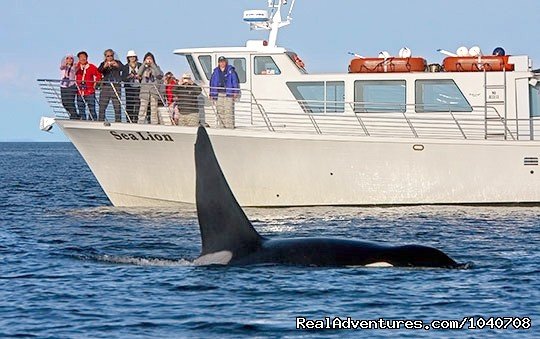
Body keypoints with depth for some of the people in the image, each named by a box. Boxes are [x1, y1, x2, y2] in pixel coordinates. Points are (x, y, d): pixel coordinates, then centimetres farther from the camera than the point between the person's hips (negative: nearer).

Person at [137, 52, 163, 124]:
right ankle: (140, 123, -10)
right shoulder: (143, 68, 16)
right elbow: (138, 74, -4)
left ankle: (154, 124, -2)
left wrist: (152, 65, -4)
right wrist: (144, 64, -3)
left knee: (154, 109, -3)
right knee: (142, 109, -9)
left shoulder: (156, 68, 14)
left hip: (154, 90, 0)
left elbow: (159, 74, -6)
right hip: (144, 90, 0)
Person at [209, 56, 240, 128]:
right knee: (220, 112, 3)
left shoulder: (231, 71, 4)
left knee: (229, 111, -10)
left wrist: (236, 92, -6)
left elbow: (235, 81, 2)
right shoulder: (216, 72, 15)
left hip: (228, 94, -4)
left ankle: (230, 126, -10)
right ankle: (221, 126, 8)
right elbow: (212, 83, 19)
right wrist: (212, 94, 14)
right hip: (218, 95, 4)